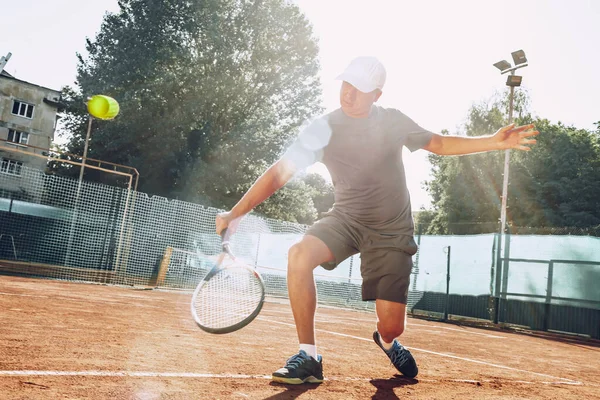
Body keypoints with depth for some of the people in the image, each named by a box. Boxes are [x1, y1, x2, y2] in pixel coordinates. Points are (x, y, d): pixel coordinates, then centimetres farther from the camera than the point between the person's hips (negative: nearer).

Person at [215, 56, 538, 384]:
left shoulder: (393, 121, -6)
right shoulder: (323, 129, -11)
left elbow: (440, 144, 9)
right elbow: (280, 172, -16)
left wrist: (494, 142, -2)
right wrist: (235, 212, -27)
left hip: (391, 233, 0)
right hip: (345, 219, 0)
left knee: (391, 325, -7)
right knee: (299, 254, -32)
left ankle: (386, 341, 36)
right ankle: (308, 358, -17)